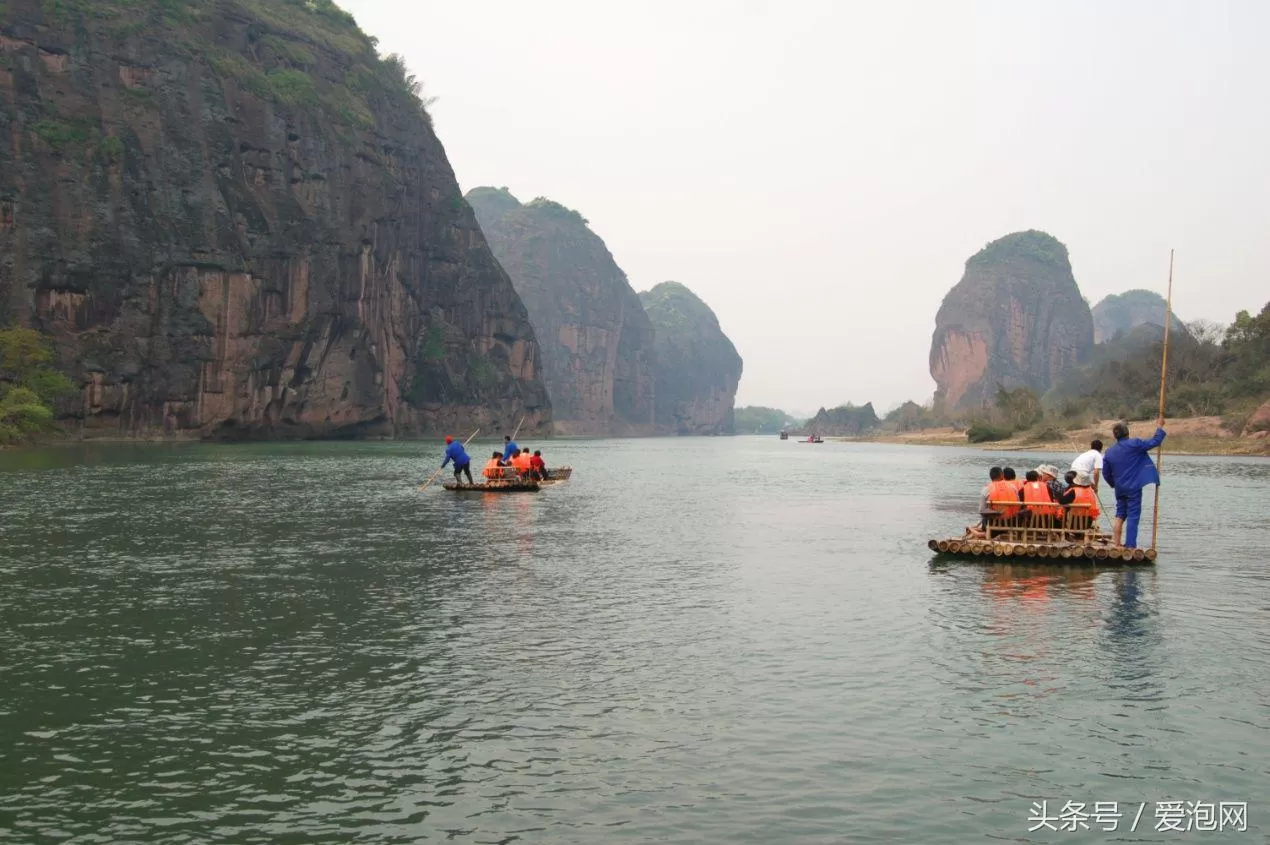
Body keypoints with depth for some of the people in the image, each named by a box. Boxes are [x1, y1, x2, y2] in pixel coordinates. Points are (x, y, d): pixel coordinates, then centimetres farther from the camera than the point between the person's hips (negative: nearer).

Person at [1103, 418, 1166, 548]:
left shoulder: (1109, 452, 4)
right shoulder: (1134, 444, -11)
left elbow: (1106, 473, 10)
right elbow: (1154, 442, -6)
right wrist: (1159, 427, 9)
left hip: (1119, 489, 5)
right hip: (1133, 487, -5)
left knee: (1120, 514, 16)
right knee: (1133, 515, -2)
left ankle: (1116, 544, 14)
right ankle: (1130, 545, -3)